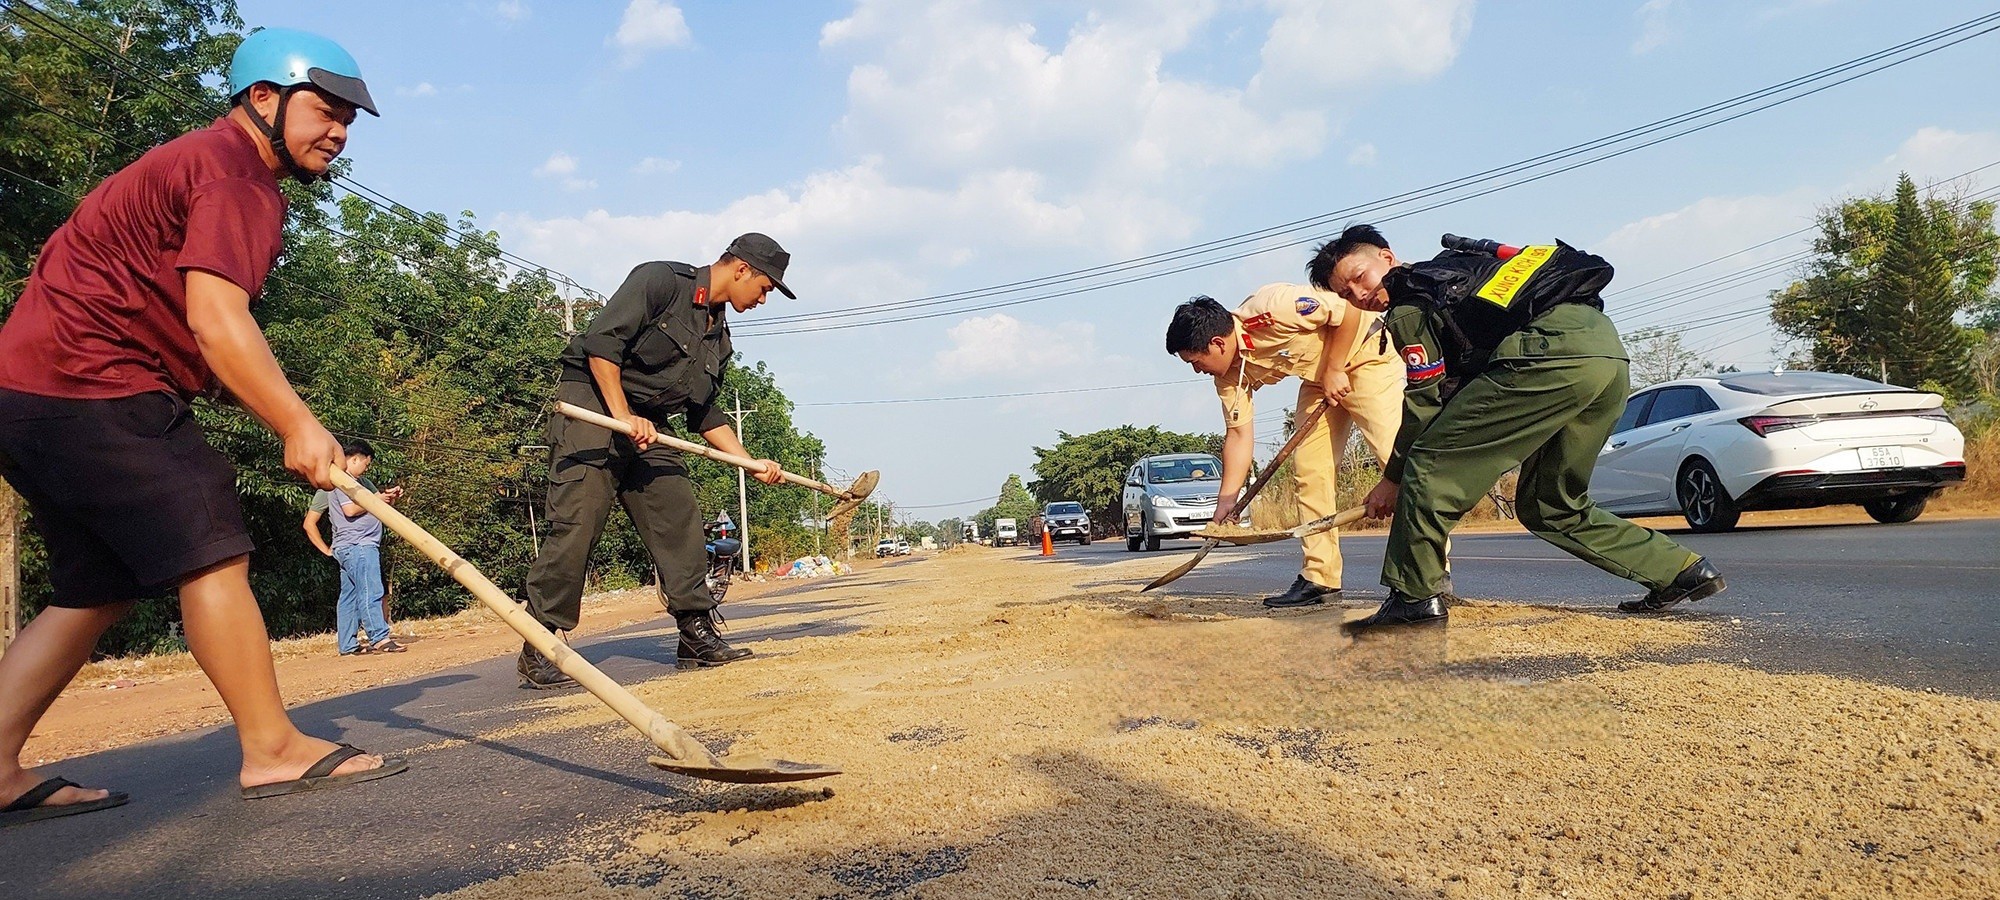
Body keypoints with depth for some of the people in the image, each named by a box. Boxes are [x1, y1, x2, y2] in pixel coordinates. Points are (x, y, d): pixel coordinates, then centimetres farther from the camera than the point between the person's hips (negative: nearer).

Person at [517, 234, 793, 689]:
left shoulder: (719, 336, 16)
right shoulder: (660, 280, -8)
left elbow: (706, 415, 17)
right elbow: (602, 341, -17)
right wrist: (623, 416, -21)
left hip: (646, 428, 8)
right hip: (592, 408, -8)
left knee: (680, 521, 2)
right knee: (576, 524, -14)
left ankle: (697, 637, 9)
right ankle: (537, 651, -8)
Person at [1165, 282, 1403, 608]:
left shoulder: (1272, 308, -31)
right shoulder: (1230, 372, -7)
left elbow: (1350, 309, -24)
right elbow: (1239, 434, -1)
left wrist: (1335, 370, -20)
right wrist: (1226, 501, -4)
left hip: (1365, 353, -8)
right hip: (1319, 379, 8)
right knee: (1308, 468, -1)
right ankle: (1320, 579, 3)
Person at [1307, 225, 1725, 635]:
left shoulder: (1409, 306, 4)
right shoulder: (1446, 270, 31)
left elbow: (1425, 405, 4)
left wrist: (1392, 479, 16)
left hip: (1552, 352, -9)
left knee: (1430, 464, -4)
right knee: (1551, 507, 20)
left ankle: (1414, 596, -5)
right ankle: (1682, 570, 22)